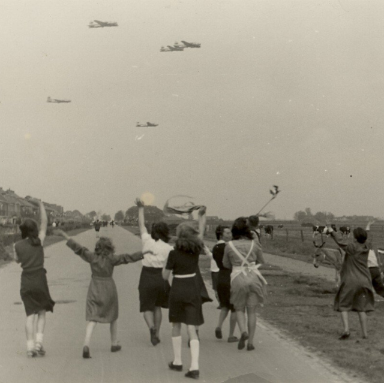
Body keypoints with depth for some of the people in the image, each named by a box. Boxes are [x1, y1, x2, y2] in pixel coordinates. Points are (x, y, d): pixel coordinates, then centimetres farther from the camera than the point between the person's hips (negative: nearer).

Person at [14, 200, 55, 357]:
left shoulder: (18, 245, 1)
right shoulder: (39, 241, -4)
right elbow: (45, 223, 6)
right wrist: (41, 205, 10)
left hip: (26, 282, 2)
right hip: (39, 280, -2)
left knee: (30, 315, 5)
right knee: (41, 313, 11)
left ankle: (30, 346, -2)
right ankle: (39, 342, -4)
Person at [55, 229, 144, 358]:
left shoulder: (92, 257, -5)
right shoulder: (112, 258, -10)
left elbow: (77, 247, -4)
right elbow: (128, 257, -10)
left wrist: (63, 234, 1)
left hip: (94, 289, 1)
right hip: (109, 289, -1)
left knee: (92, 320, -4)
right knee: (113, 318, 19)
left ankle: (86, 345, -22)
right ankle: (114, 344, 28)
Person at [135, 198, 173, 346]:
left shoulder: (147, 241, -3)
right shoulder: (169, 248, -5)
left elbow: (141, 225, 10)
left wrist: (141, 208, 19)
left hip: (147, 277, -1)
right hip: (161, 277, 1)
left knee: (147, 307, 8)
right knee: (157, 306, 20)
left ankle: (151, 327, -20)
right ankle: (157, 334, 20)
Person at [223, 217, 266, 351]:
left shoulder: (229, 245, -4)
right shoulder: (253, 244, -1)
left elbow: (226, 264, 7)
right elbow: (261, 261, 12)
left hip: (238, 278, -1)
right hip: (253, 277, 1)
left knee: (239, 308, 16)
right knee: (252, 310, 8)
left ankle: (243, 331, -10)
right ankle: (250, 342, 7)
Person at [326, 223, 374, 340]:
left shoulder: (351, 247, -13)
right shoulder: (366, 248, 2)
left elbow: (340, 241, -3)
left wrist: (332, 232, 11)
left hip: (350, 282, -4)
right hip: (363, 281, 4)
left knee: (343, 305, 7)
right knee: (361, 308, 12)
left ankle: (346, 329, -10)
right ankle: (365, 333, 8)